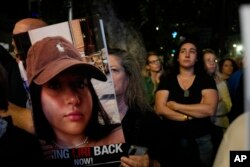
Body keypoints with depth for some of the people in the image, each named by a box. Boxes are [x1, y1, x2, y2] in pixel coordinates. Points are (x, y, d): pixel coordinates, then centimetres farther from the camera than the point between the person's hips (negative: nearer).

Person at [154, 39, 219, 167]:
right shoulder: (167, 80, 1)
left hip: (201, 140, 0)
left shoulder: (206, 80, -1)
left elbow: (210, 110, -16)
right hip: (172, 140, 0)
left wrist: (175, 105, -13)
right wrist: (189, 116, -16)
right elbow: (160, 109, -10)